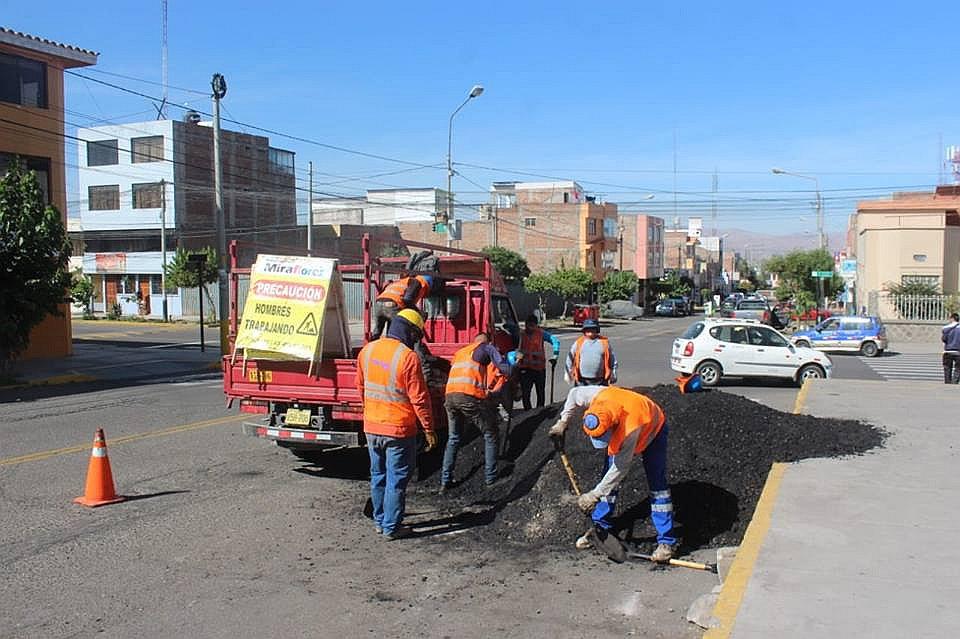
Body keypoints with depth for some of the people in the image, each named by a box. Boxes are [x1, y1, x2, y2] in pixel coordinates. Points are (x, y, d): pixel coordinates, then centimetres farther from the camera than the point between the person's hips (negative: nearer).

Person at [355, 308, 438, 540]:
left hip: (371, 426, 6)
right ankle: (391, 527, 12)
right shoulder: (408, 357, -19)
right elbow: (419, 398, -16)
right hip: (399, 429, -6)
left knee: (378, 476, 19)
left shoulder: (367, 350, 1)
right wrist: (429, 430, -8)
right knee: (396, 480, 5)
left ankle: (379, 521, 29)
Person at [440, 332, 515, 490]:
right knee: (491, 435, 14)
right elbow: (505, 370, 3)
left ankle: (445, 481, 17)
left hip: (450, 395, 6)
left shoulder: (460, 352, 30)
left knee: (453, 439, 21)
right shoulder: (487, 348, 13)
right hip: (471, 397, -5)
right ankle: (490, 477, 15)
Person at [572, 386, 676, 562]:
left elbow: (621, 467, -36)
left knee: (657, 484, -13)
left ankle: (666, 542, -8)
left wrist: (595, 494, -31)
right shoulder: (599, 398, -34)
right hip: (619, 432, 6)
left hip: (652, 430, -6)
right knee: (607, 476, 3)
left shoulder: (631, 426, -47)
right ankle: (600, 527, 16)